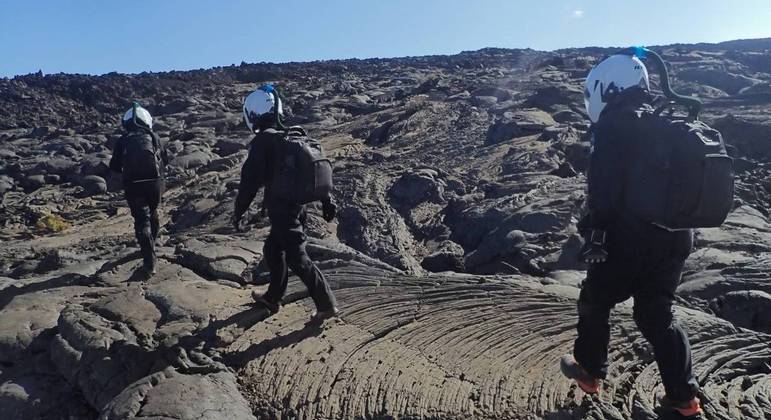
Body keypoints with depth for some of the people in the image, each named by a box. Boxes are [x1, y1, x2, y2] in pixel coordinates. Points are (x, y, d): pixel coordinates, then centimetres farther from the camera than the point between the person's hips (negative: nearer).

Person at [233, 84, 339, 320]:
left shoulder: (262, 141, -13)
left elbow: (251, 180, -15)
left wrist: (238, 212, -5)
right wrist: (326, 200, 15)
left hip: (280, 210, -8)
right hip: (298, 205, 8)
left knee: (298, 259, -1)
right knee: (273, 250, 22)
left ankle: (327, 305, 1)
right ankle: (272, 299, 34)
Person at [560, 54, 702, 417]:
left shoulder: (614, 124, -9)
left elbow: (603, 187, -19)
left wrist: (594, 230, -15)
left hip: (630, 239, -7)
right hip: (676, 238, 7)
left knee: (595, 302, 14)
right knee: (657, 315, 18)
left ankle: (590, 371, 29)